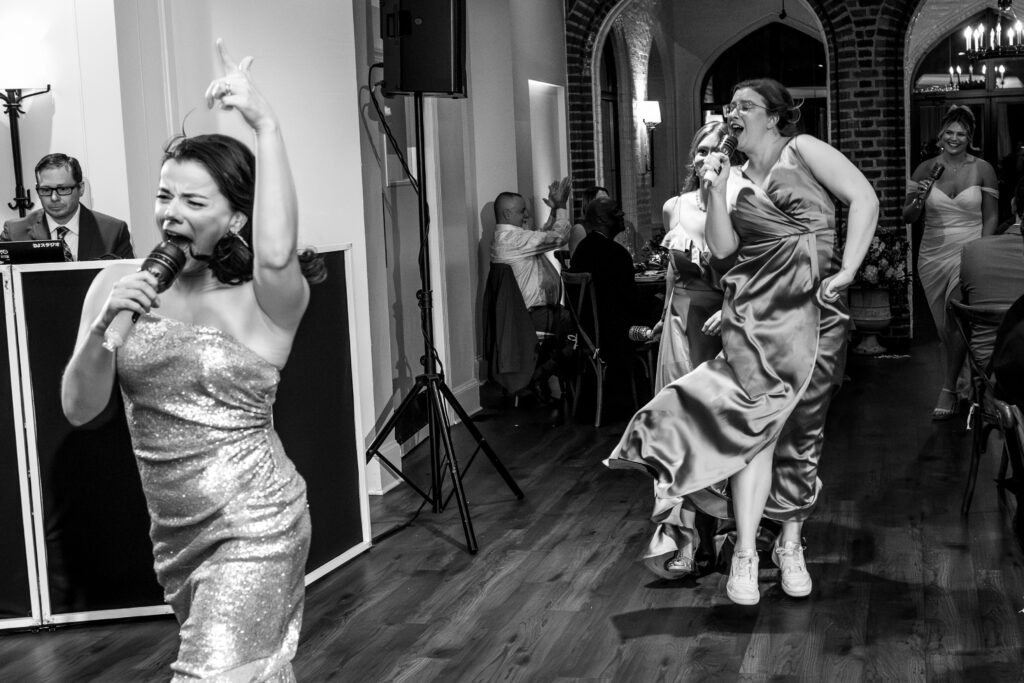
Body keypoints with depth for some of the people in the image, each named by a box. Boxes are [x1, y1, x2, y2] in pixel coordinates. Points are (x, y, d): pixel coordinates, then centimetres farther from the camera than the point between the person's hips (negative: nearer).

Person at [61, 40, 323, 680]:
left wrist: (266, 124, -35)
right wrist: (102, 326, -23)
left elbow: (277, 255, -38)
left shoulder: (266, 300, -13)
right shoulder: (118, 285, 0)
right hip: (175, 529, 6)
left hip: (255, 523, -5)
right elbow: (80, 408, -5)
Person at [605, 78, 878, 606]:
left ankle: (790, 545, 19)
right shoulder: (734, 178, 16)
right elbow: (721, 247, 5)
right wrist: (715, 190, -3)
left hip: (816, 310, -2)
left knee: (801, 429, 4)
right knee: (754, 422, -13)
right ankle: (745, 554, -9)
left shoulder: (803, 150, 6)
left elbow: (864, 198, -5)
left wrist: (847, 270, -12)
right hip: (754, 310, 2)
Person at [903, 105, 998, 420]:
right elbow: (908, 217, 7)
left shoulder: (983, 169, 0)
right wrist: (918, 201, -14)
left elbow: (991, 217, 2)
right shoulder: (925, 169, 5)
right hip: (933, 255, 3)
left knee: (955, 320, -16)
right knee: (944, 327, 7)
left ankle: (949, 390, -4)